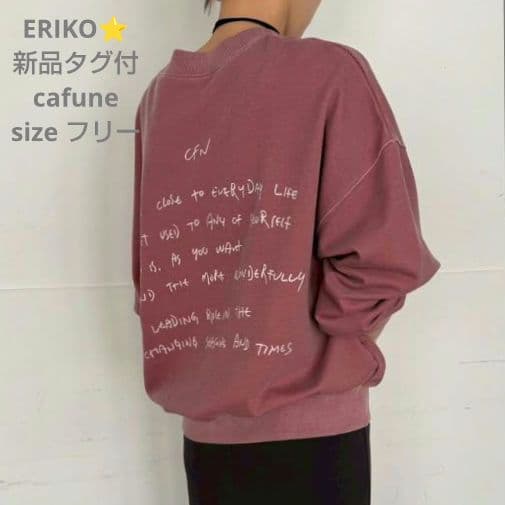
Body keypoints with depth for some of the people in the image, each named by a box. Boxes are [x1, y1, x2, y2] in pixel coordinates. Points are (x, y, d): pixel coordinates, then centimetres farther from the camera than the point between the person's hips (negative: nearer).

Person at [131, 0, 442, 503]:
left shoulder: (159, 97, 2)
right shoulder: (327, 71, -14)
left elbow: (153, 275, 5)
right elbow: (380, 256, -19)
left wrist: (204, 370, 12)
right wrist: (346, 356, -2)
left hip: (204, 428, 5)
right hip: (310, 426, -4)